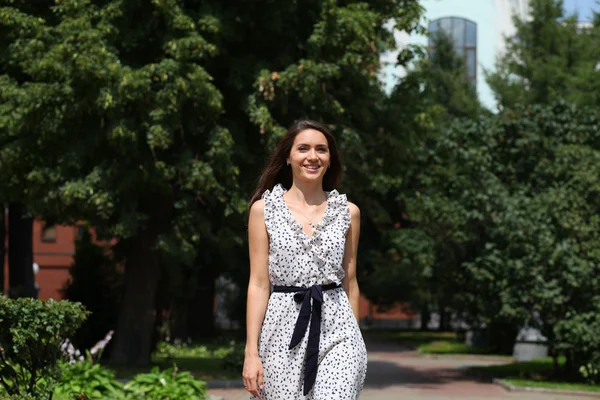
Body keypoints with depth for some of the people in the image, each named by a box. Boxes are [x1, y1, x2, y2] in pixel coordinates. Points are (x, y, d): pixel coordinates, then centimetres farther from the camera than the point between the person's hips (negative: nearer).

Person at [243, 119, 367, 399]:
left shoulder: (348, 212, 8)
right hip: (283, 331, 0)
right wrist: (251, 352, -6)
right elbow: (258, 284, 0)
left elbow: (350, 283, 13)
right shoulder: (264, 209, 3)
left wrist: (355, 340, 14)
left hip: (336, 327, 0)